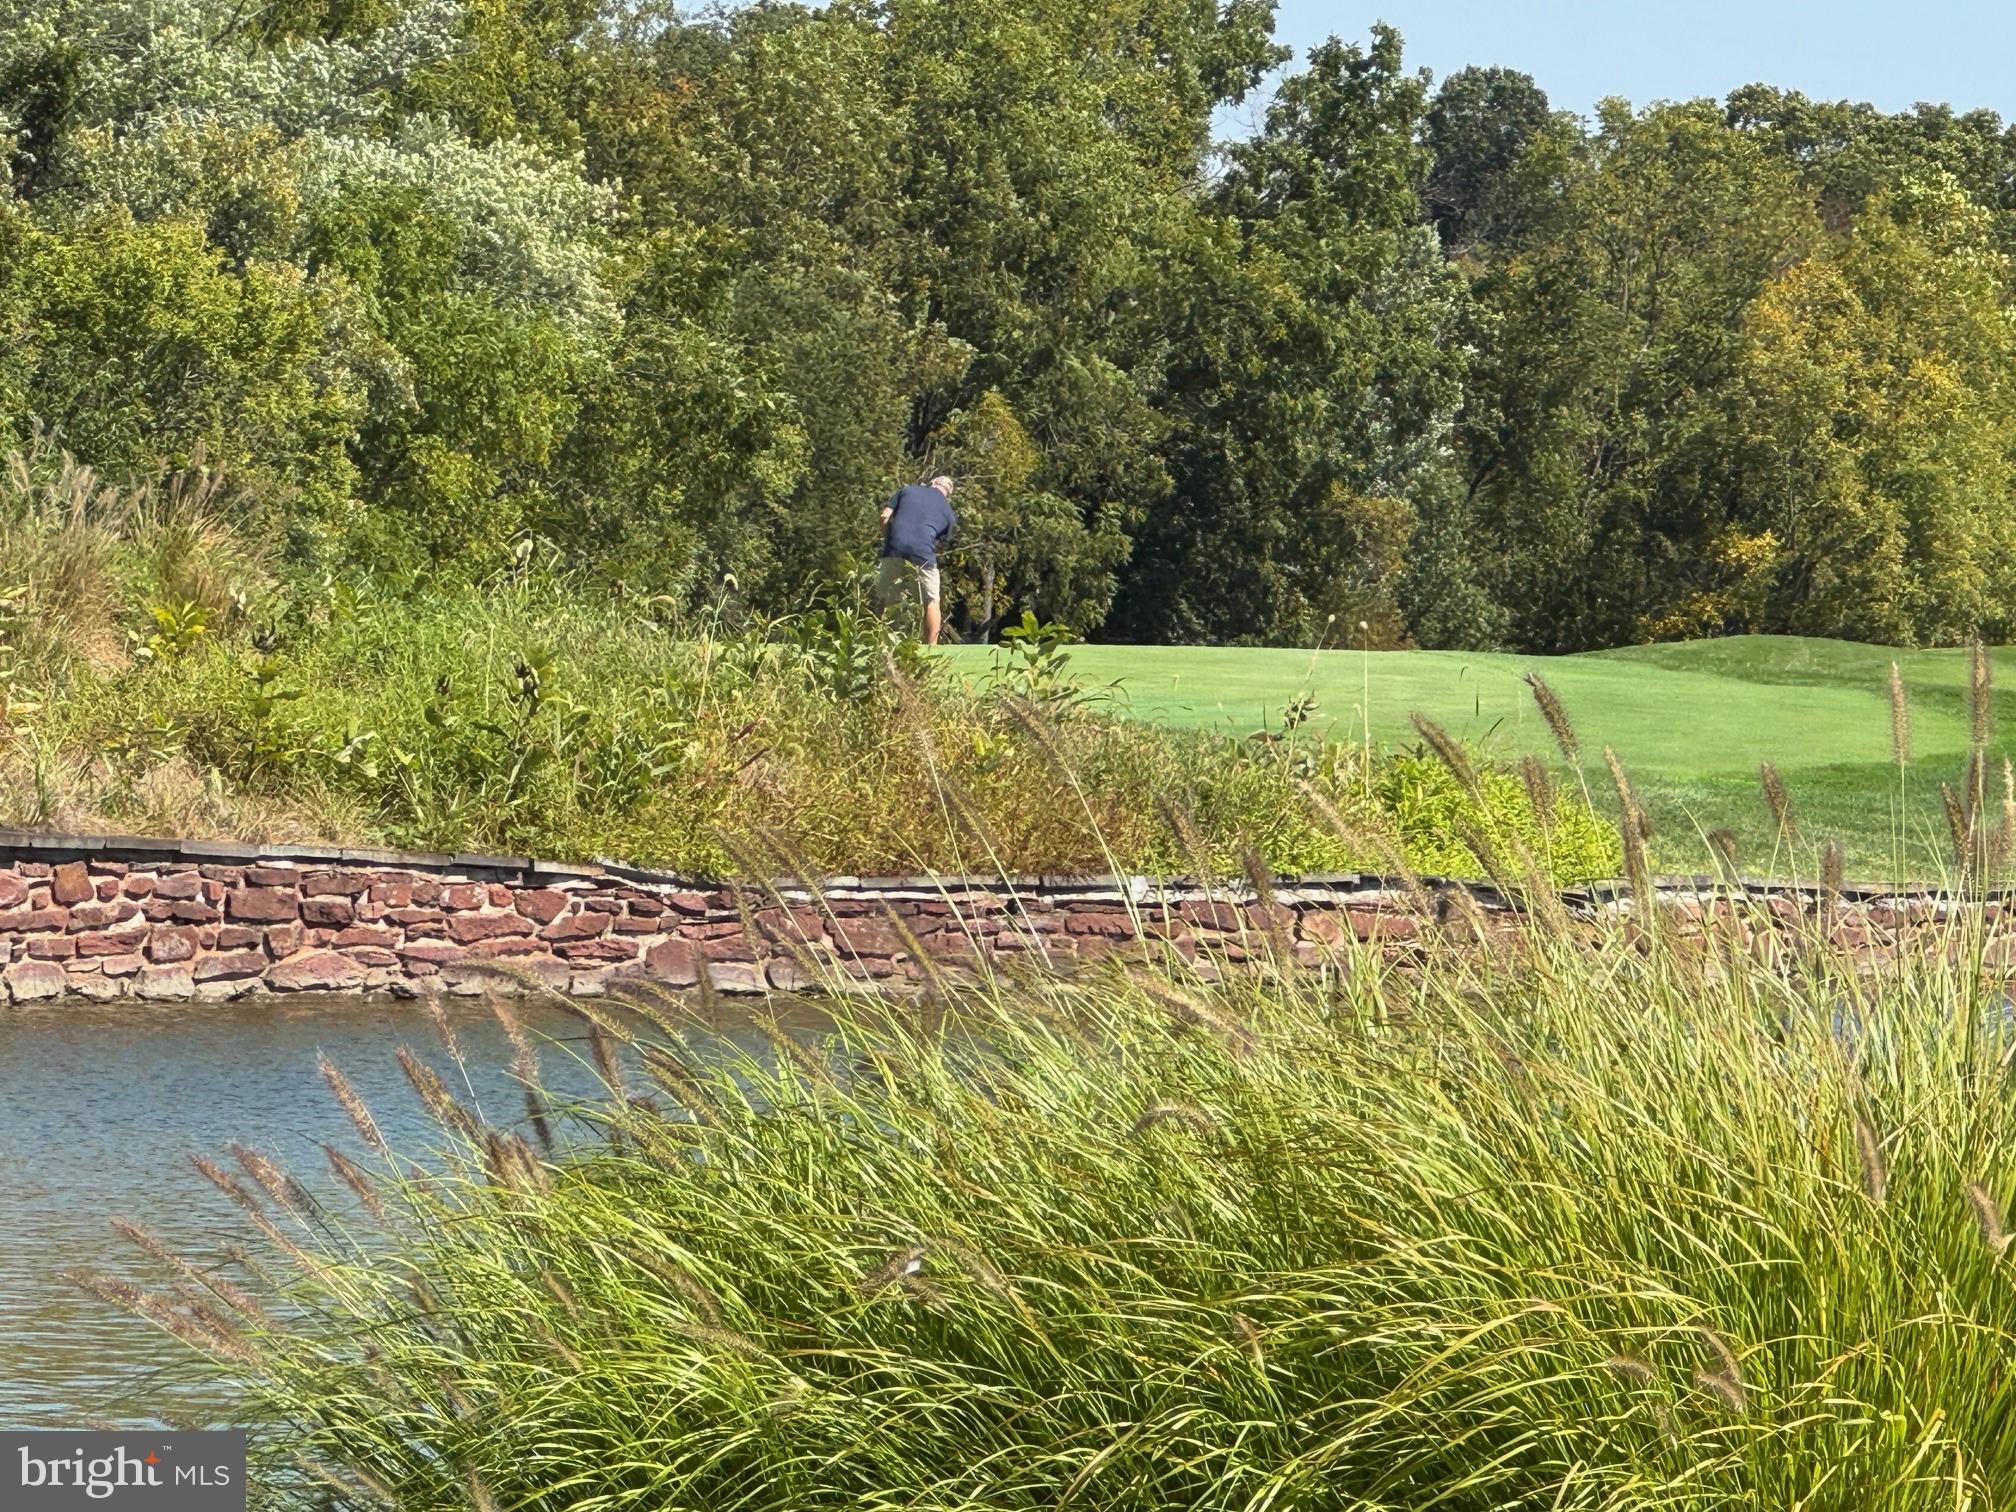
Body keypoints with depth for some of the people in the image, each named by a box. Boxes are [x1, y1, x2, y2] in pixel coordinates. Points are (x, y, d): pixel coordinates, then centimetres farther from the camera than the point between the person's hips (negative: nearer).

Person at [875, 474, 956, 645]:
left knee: (886, 601, 14)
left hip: (894, 550, 1)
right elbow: (941, 545, 18)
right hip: (922, 554, -1)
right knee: (931, 602, 14)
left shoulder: (907, 491, 19)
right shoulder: (947, 511, 18)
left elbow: (884, 517, 10)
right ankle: (931, 649, 9)